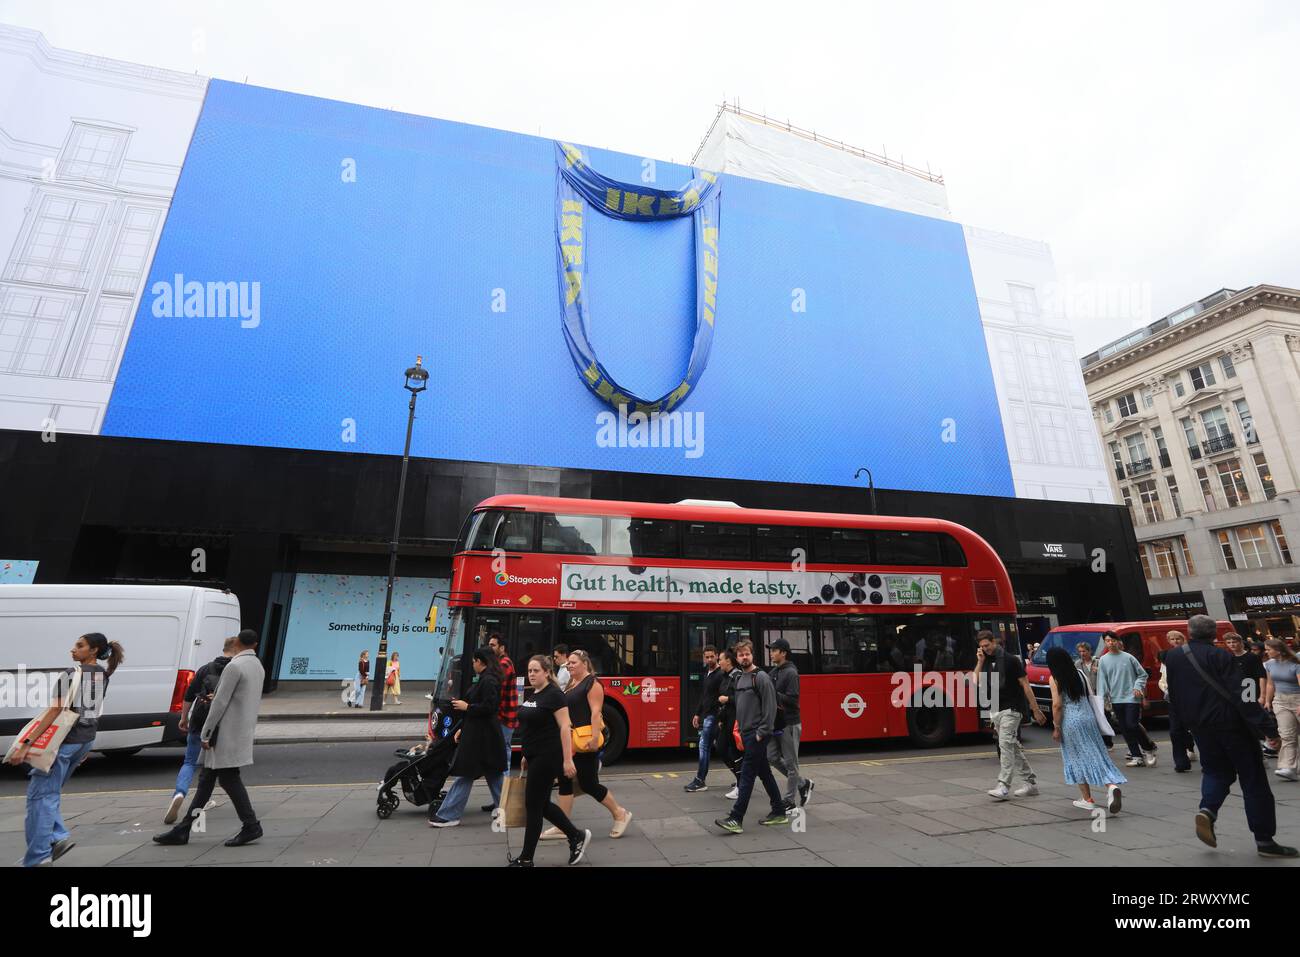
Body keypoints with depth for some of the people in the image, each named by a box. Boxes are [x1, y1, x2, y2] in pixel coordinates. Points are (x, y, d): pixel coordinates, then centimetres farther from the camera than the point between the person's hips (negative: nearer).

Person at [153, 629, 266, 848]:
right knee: (207, 778, 14)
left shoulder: (234, 666, -16)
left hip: (227, 732, -9)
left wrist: (206, 733, -12)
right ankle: (182, 830, 21)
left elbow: (220, 702, -18)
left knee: (229, 778, -1)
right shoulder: (258, 667, 12)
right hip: (243, 731, 9)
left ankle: (251, 826, 5)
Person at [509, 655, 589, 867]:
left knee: (533, 805, 1)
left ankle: (526, 859, 16)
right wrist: (526, 755, 20)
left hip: (547, 758, -9)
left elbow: (565, 727, -19)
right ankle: (578, 836, 27)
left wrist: (568, 759, -22)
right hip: (535, 757, 9)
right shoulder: (530, 694, 10)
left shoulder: (554, 695, -16)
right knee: (542, 804, 13)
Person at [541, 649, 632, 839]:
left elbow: (596, 712, -20)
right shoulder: (572, 684, 14)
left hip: (586, 740, -9)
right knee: (565, 780, 7)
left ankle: (620, 814, 16)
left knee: (588, 783, -1)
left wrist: (595, 737, -27)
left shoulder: (592, 683, -12)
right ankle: (562, 827, 16)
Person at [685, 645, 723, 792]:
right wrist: (697, 714, 18)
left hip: (712, 715, -9)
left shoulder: (721, 675, -15)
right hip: (705, 715, 9)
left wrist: (720, 718, -24)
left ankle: (700, 781, -1)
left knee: (704, 746, -7)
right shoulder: (706, 673, 14)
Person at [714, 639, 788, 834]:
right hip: (746, 734, 8)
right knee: (764, 773, 15)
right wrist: (740, 729, 15)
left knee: (747, 775, -6)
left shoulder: (761, 677, -12)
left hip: (756, 735, -8)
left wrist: (761, 732, -17)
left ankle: (736, 820, -4)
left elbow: (770, 707, -16)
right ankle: (779, 812, 27)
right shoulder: (739, 678, 12)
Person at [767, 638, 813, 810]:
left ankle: (789, 801, 15)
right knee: (772, 757, 9)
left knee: (790, 762, 3)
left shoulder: (791, 673, -14)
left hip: (789, 724, -8)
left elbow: (792, 699, -21)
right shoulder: (773, 672, 10)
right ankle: (803, 784, 25)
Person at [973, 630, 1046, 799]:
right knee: (1014, 747, 13)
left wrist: (1036, 710, -9)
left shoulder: (1010, 660, -9)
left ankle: (1004, 786, -11)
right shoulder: (986, 661, 7)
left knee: (1005, 744, -13)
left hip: (1011, 709, -7)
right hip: (995, 710, 7)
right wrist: (980, 661, -6)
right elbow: (976, 682, 0)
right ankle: (1031, 783, 24)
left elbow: (1025, 685, -8)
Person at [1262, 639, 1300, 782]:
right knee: (1286, 735, -3)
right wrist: (1267, 701, 13)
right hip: (1280, 700, 5)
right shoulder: (1270, 664, 5)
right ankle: (1289, 768, -9)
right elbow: (1270, 684, 14)